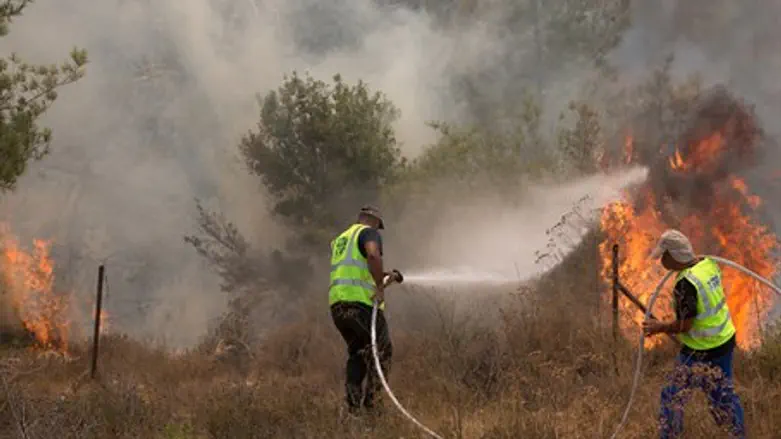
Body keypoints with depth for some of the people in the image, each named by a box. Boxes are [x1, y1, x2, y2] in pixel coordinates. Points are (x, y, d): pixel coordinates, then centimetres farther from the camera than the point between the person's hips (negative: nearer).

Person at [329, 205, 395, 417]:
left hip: (336, 304, 8)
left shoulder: (340, 239, 27)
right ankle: (370, 401, -4)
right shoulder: (369, 233, 2)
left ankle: (353, 403, 12)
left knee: (356, 352, 19)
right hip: (361, 301, -8)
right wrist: (380, 286, -19)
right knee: (382, 351, 3)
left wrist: (379, 276, 37)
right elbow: (373, 255, -21)